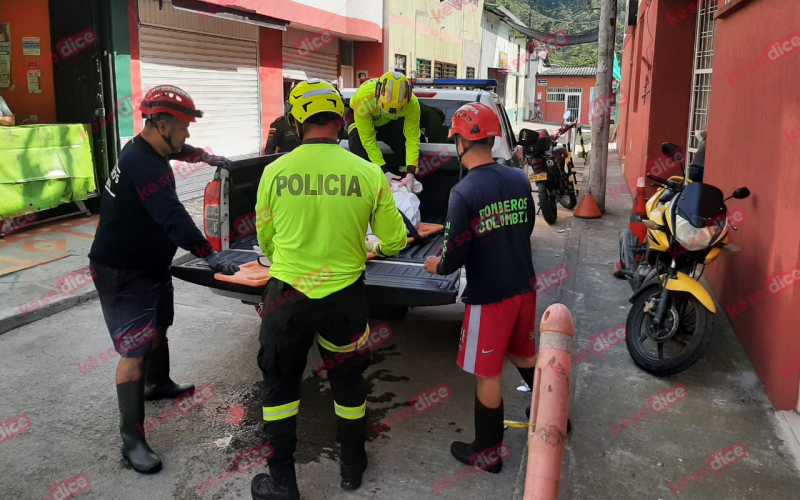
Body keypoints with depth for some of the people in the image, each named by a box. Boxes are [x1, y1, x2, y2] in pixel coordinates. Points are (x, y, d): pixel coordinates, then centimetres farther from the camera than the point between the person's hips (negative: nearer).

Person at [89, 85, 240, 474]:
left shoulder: (147, 150, 4)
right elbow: (173, 217, -35)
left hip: (150, 264, 11)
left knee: (159, 326, 26)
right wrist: (209, 255, -34)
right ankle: (132, 440, -5)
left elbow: (177, 149, 30)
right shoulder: (143, 164, -28)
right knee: (135, 350, -11)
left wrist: (207, 157, 36)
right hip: (121, 272, -11)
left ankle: (157, 384, 52)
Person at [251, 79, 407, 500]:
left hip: (286, 295, -1)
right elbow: (394, 241, -1)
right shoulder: (369, 174, -9)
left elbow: (265, 240, 5)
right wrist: (374, 248, 22)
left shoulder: (275, 171, -9)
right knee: (347, 382, 22)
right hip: (344, 295, 1)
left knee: (280, 384, 19)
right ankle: (353, 466, 39)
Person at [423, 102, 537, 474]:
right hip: (524, 286, 6)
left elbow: (455, 255, -18)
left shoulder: (464, 193, -21)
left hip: (489, 295, -6)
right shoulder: (519, 179, -3)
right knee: (524, 356, 27)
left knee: (488, 375, 9)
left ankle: (486, 452, 24)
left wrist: (438, 266, 3)